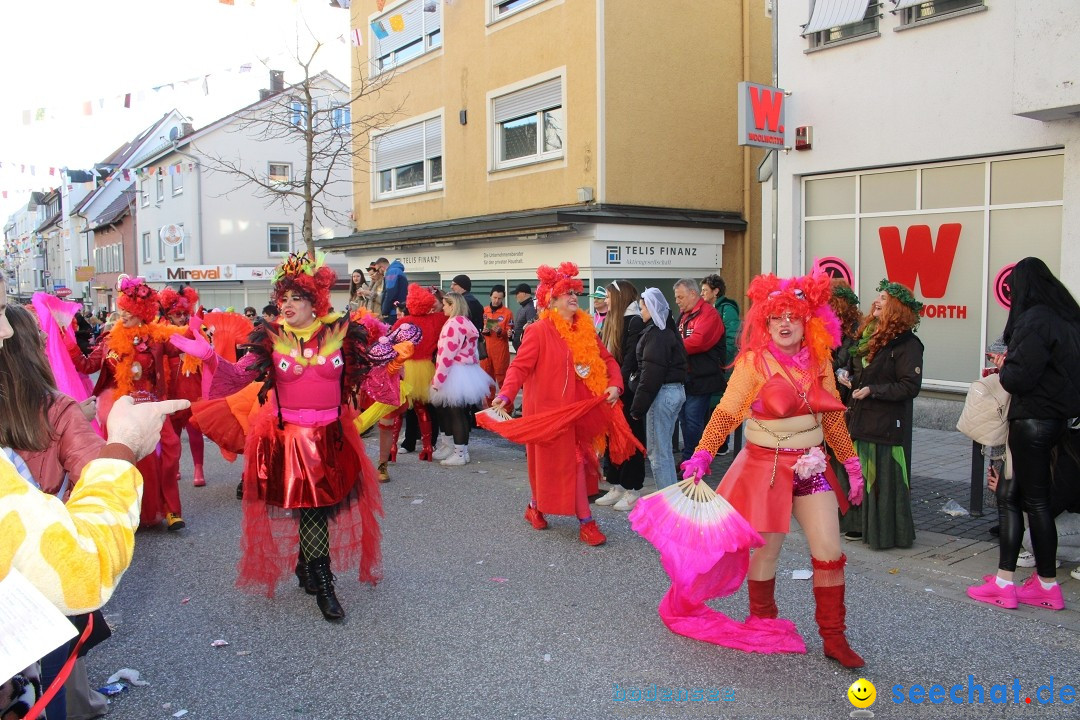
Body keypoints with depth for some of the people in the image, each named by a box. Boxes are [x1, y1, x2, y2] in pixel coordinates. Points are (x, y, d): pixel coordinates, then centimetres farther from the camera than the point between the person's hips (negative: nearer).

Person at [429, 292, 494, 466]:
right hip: (466, 374, 10)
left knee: (457, 413, -4)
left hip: (456, 377, -10)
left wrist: (437, 380, -16)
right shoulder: (464, 322, 15)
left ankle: (460, 453, 3)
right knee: (453, 411, 14)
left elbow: (446, 355, -20)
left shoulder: (454, 323, -16)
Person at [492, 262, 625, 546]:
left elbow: (606, 360, 9)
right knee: (570, 463, 1)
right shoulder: (539, 331, -12)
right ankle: (585, 521, 16)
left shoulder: (585, 329, 7)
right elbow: (520, 366, -18)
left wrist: (615, 384, -9)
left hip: (579, 409, 7)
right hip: (549, 410, -7)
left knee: (575, 462, 14)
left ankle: (536, 507, 33)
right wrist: (506, 395, -33)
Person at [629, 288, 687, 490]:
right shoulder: (669, 331, 15)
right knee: (665, 450, 17)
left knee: (657, 452, -4)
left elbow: (651, 374, -20)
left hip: (662, 393, -10)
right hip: (677, 389, 10)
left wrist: (638, 406, -16)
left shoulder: (655, 334, -15)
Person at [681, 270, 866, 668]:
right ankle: (761, 624, 31)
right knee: (767, 549, 7)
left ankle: (833, 637, 16)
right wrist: (702, 455, -23)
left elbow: (833, 416, 13)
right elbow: (726, 412, -14)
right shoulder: (754, 361, -9)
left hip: (812, 465, 4)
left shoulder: (819, 361, 5)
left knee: (829, 551, 1)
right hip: (766, 464, -4)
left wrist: (851, 463, 14)